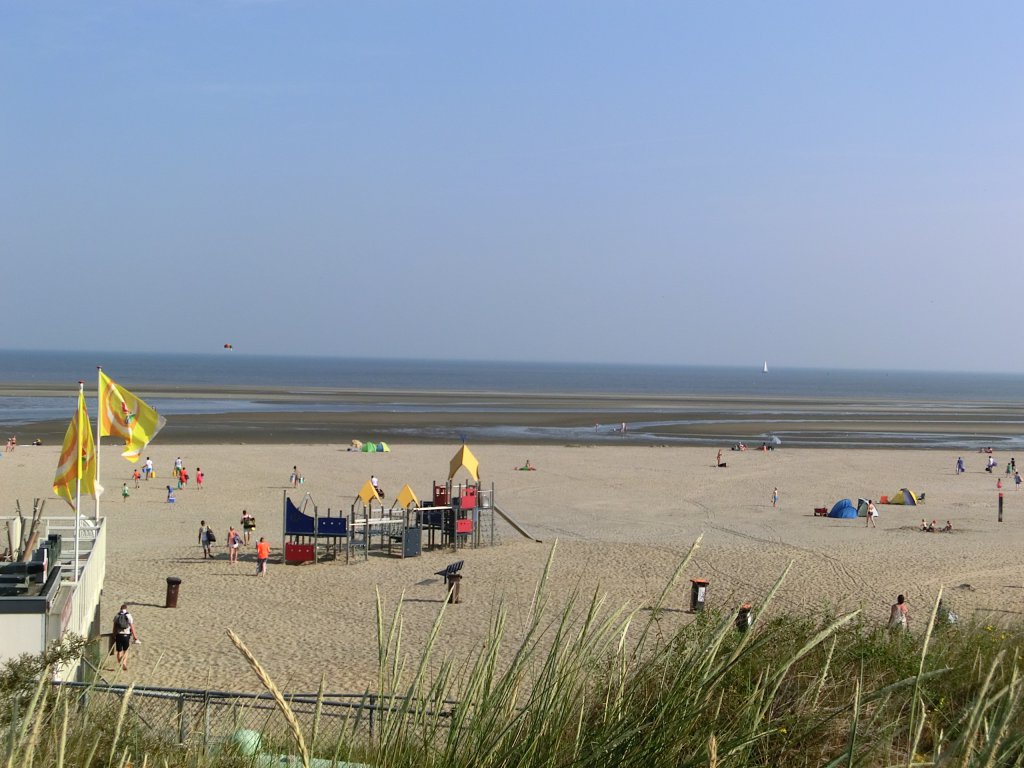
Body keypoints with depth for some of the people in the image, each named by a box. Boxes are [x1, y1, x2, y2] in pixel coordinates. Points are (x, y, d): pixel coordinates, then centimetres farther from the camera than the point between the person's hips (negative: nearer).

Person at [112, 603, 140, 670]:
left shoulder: (116, 616, 3)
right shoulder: (129, 616, -4)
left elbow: (114, 628, 6)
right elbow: (132, 627, -5)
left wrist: (114, 637, 14)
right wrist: (135, 637, -1)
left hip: (118, 635, 1)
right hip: (126, 635, -1)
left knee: (119, 651, 10)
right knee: (126, 650, 15)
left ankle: (120, 664, 10)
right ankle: (124, 662, -4)